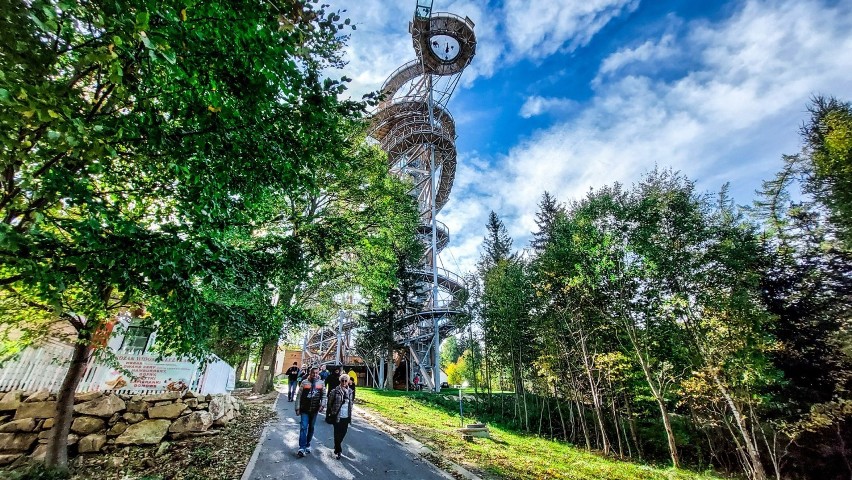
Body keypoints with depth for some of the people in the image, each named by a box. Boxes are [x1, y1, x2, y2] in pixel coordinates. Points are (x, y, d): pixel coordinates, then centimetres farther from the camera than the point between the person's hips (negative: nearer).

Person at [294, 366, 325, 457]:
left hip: (314, 410, 2)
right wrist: (297, 408, -4)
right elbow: (299, 396, -2)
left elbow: (323, 395, 3)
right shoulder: (304, 382, -5)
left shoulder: (321, 383, -1)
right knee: (303, 427, -9)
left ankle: (308, 445, 28)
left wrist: (322, 404, -12)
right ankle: (302, 448, -5)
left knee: (311, 428, 13)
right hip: (304, 409, -2)